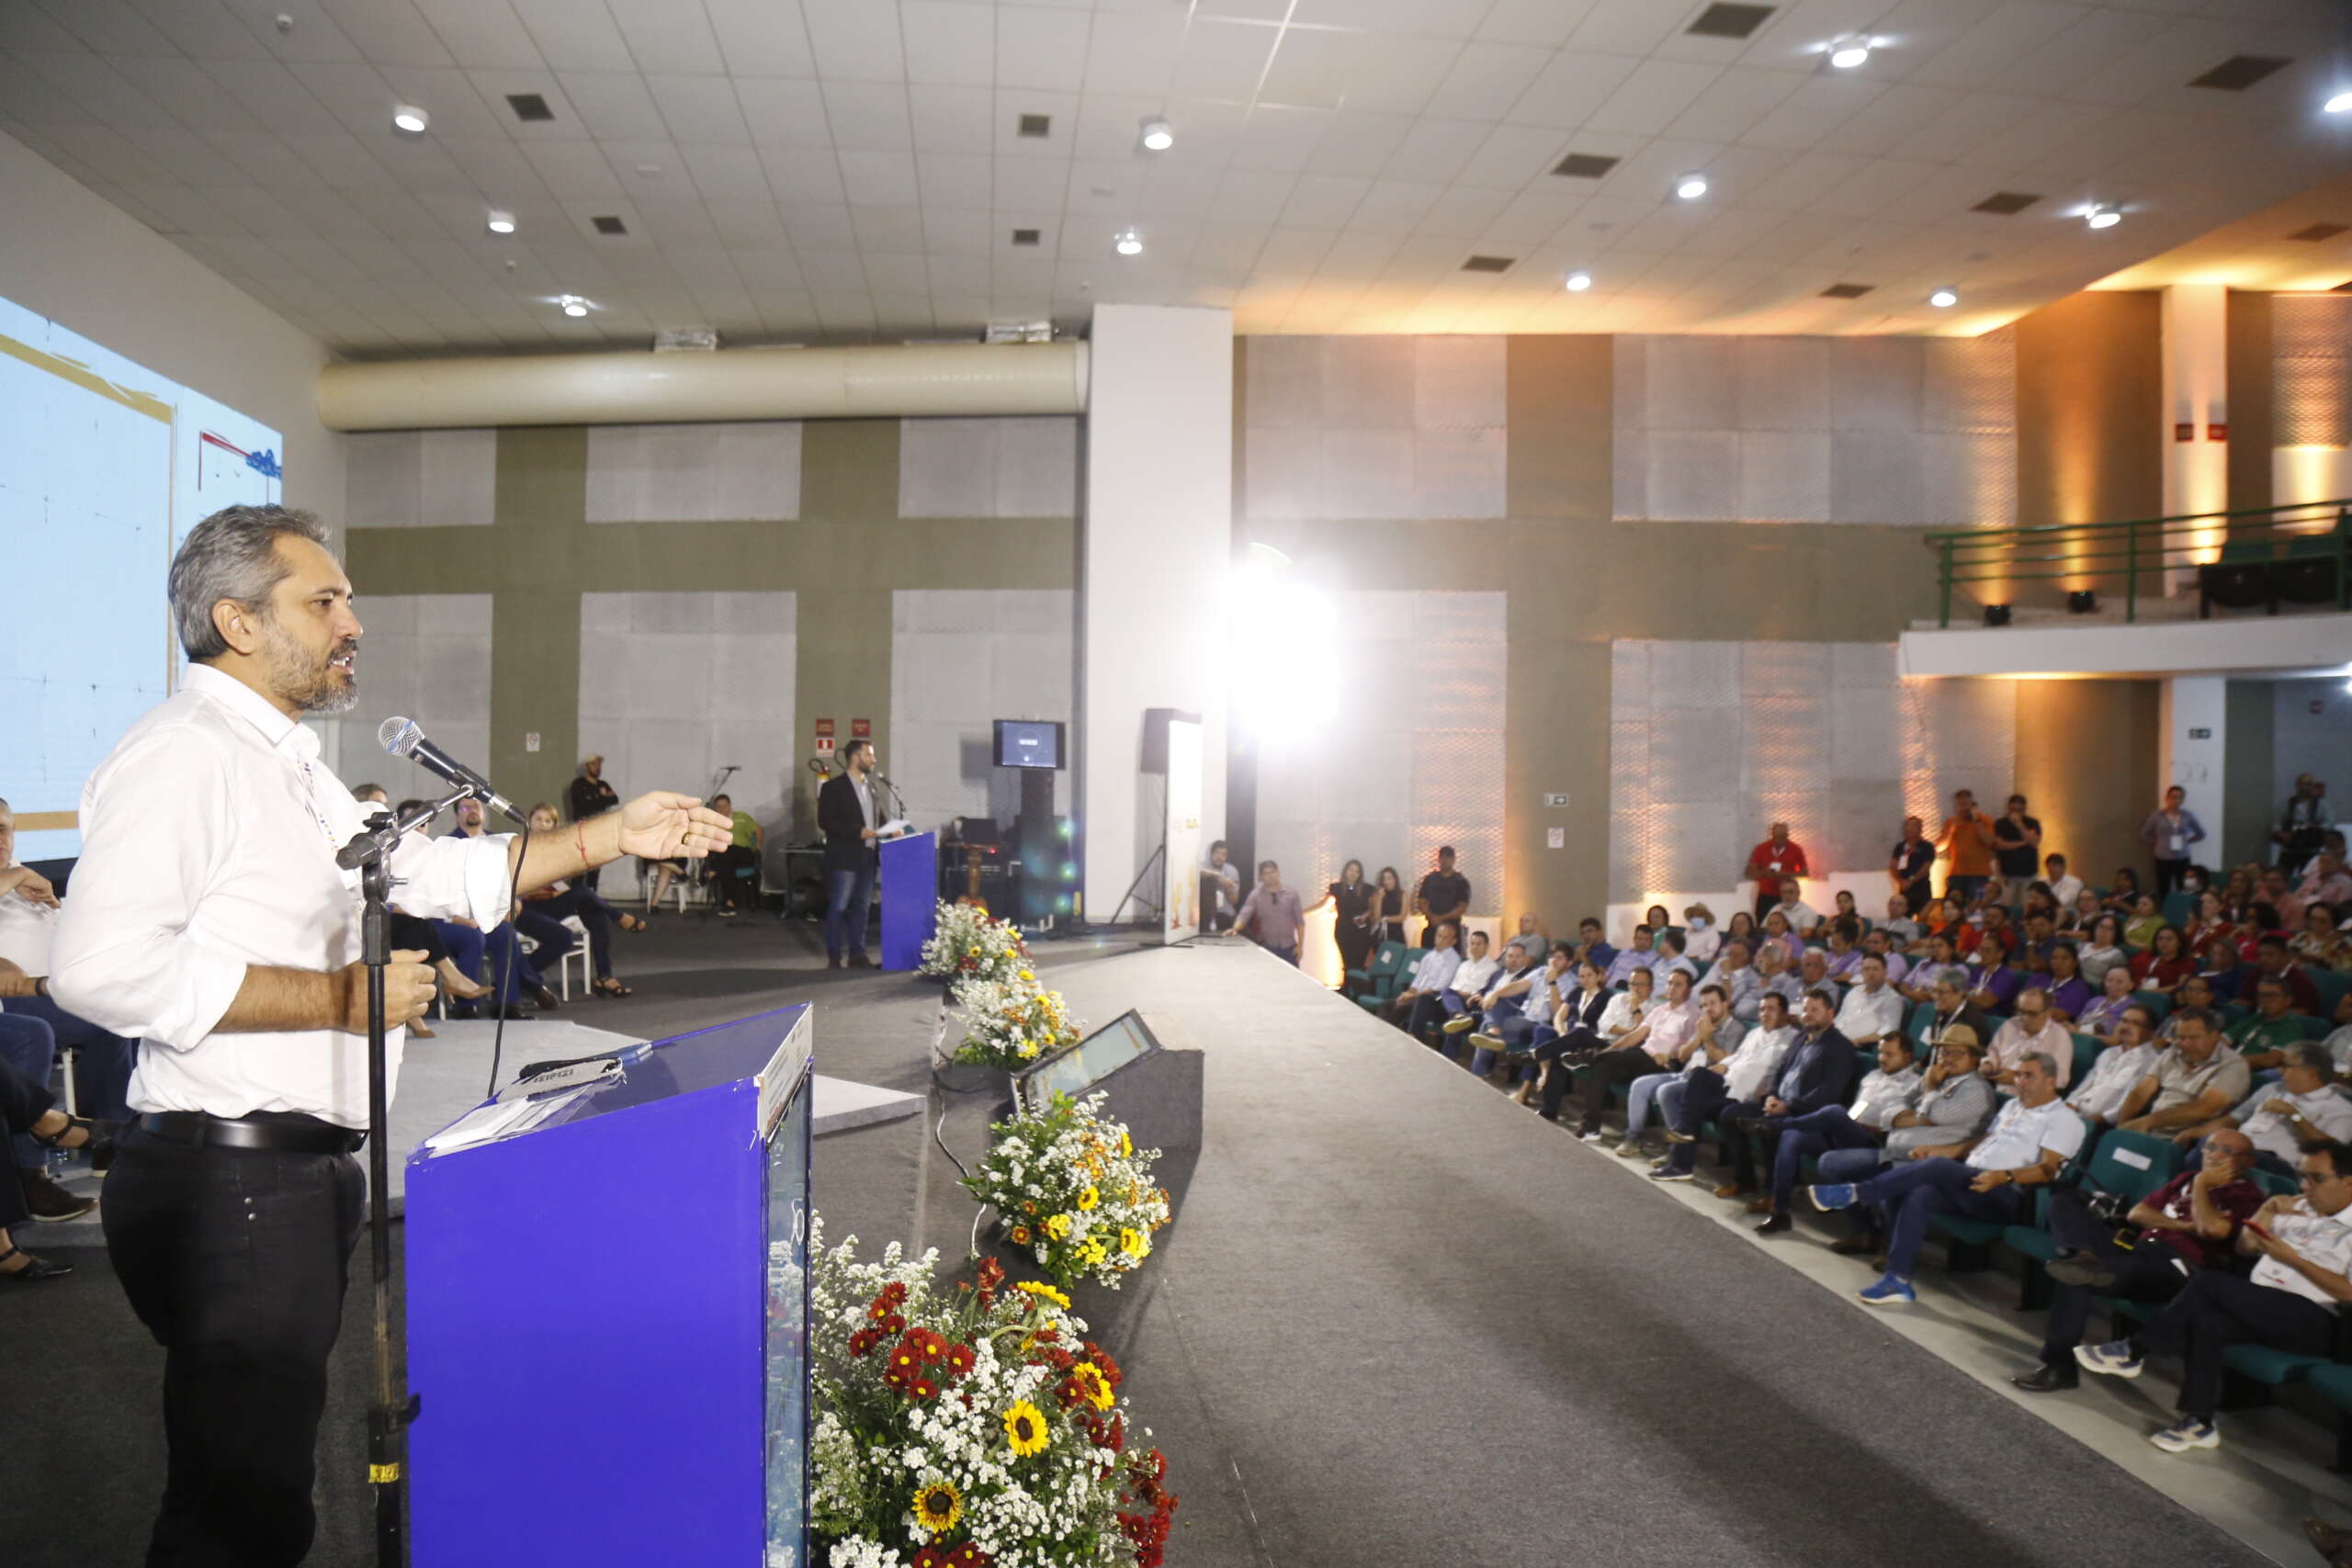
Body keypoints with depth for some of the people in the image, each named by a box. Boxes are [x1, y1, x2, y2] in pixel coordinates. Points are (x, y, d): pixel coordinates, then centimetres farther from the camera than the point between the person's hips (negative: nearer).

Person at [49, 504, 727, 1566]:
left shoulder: (287, 763, 18)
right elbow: (101, 967, -28)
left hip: (301, 1166, 10)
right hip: (229, 1174, -10)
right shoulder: (183, 755, -16)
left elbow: (425, 872, 20)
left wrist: (615, 835, 13)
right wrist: (338, 997, -22)